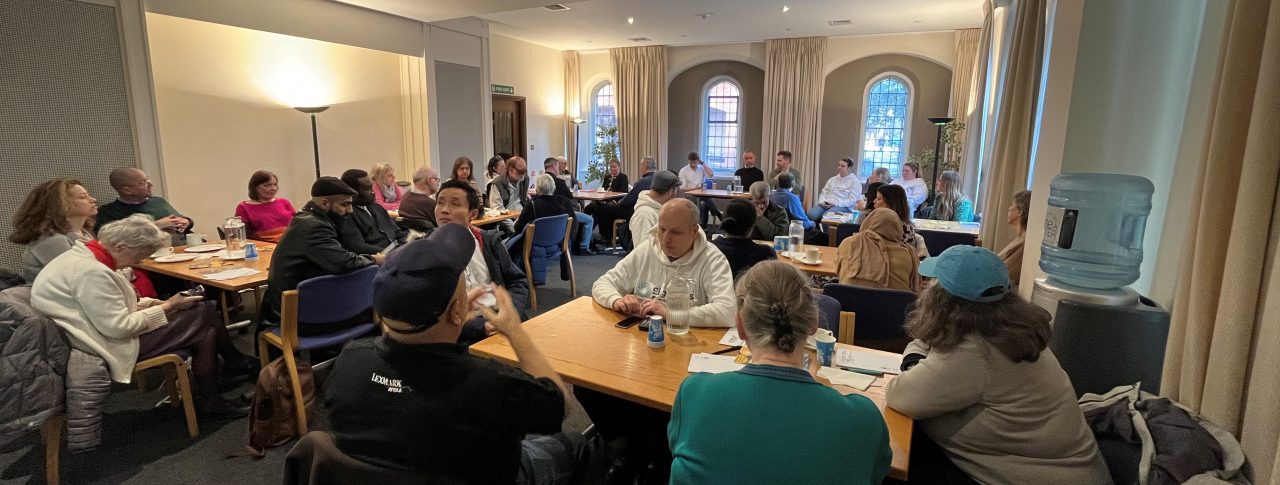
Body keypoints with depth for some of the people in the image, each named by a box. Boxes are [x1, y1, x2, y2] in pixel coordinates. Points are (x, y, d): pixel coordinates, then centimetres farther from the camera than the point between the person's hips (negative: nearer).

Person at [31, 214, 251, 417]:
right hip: (112, 348, -10)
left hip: (107, 332, 10)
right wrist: (168, 306, -15)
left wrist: (151, 304, 1)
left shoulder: (81, 256, 6)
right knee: (204, 328, -8)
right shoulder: (91, 272, -26)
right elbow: (119, 328, -26)